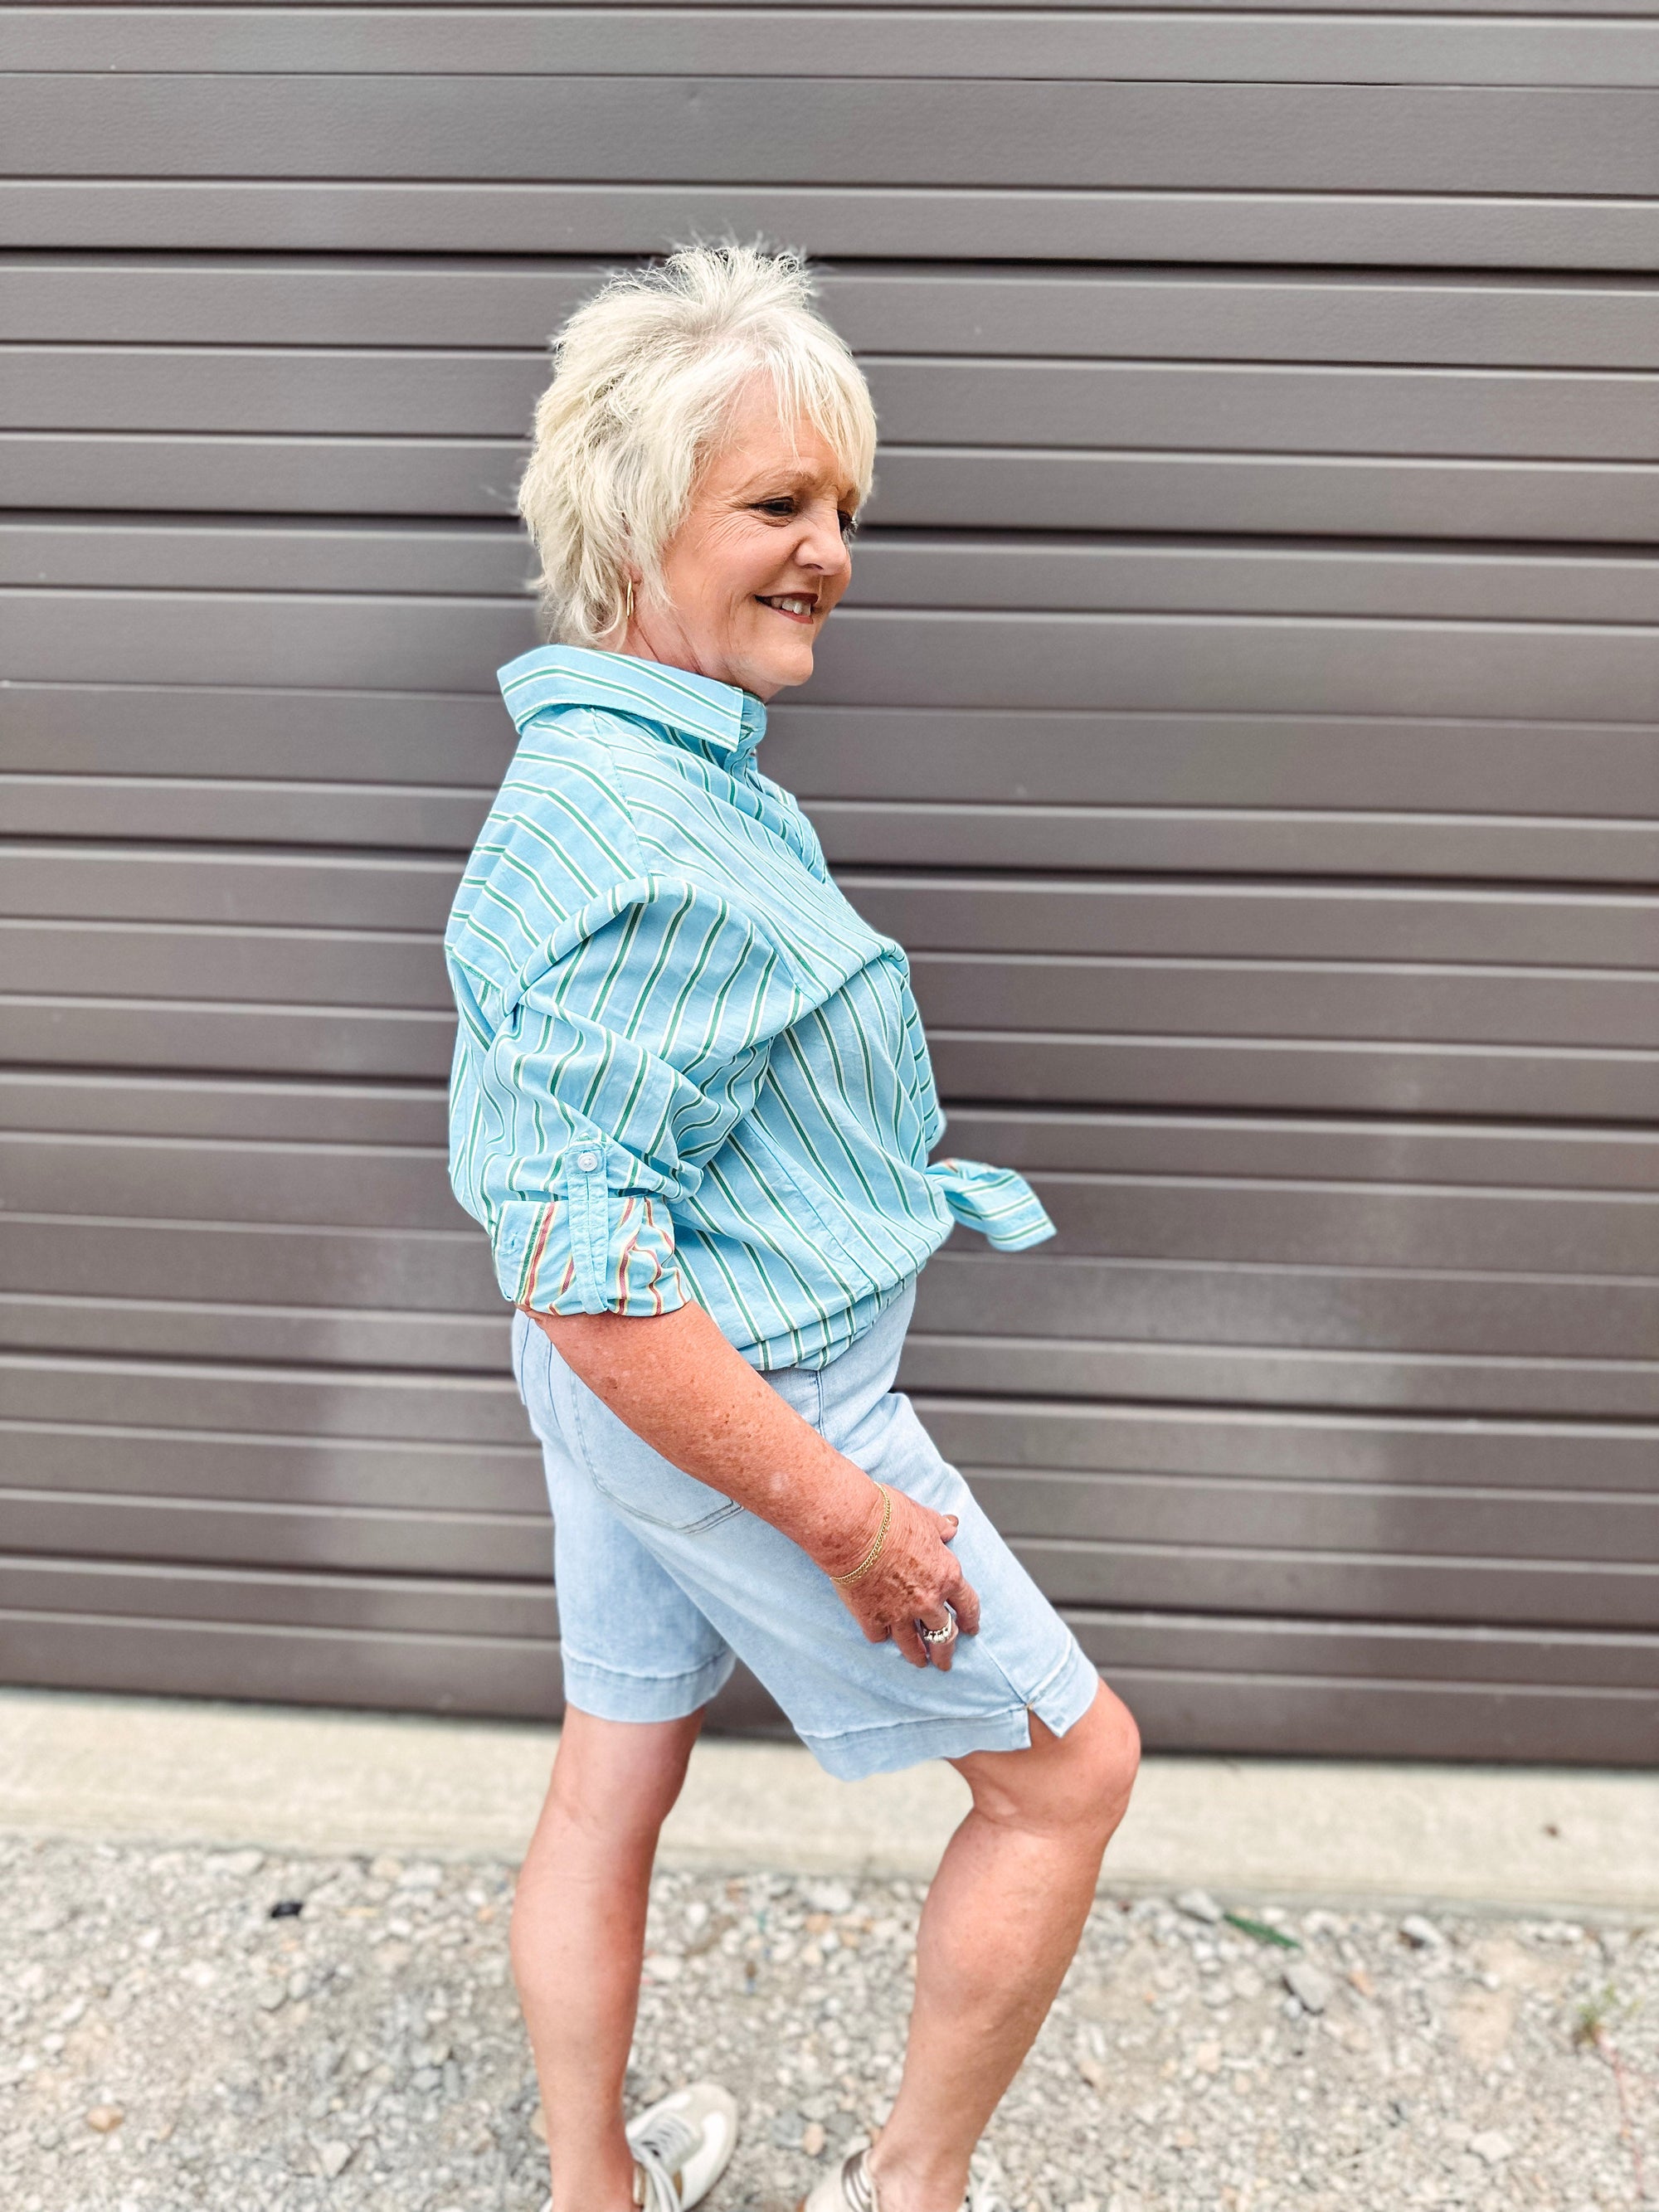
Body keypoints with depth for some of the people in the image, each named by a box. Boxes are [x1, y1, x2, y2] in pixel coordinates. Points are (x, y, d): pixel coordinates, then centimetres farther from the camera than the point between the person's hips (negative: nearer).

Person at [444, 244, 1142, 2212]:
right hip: (745, 1396, -9)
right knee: (1068, 1765, 11)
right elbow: (589, 1274, -29)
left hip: (636, 1384, 10)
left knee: (610, 1785, 23)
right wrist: (847, 1515, -21)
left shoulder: (657, 768, 5)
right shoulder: (634, 830, -28)